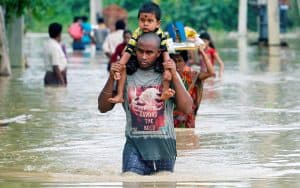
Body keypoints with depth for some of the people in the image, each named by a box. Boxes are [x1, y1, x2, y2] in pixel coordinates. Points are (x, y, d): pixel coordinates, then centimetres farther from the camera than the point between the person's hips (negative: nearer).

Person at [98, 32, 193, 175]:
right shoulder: (126, 74, 2)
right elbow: (103, 107, 4)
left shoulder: (168, 74, 3)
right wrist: (111, 78, -8)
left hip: (164, 143, 1)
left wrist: (174, 76, -12)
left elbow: (187, 109, -5)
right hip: (135, 143, -1)